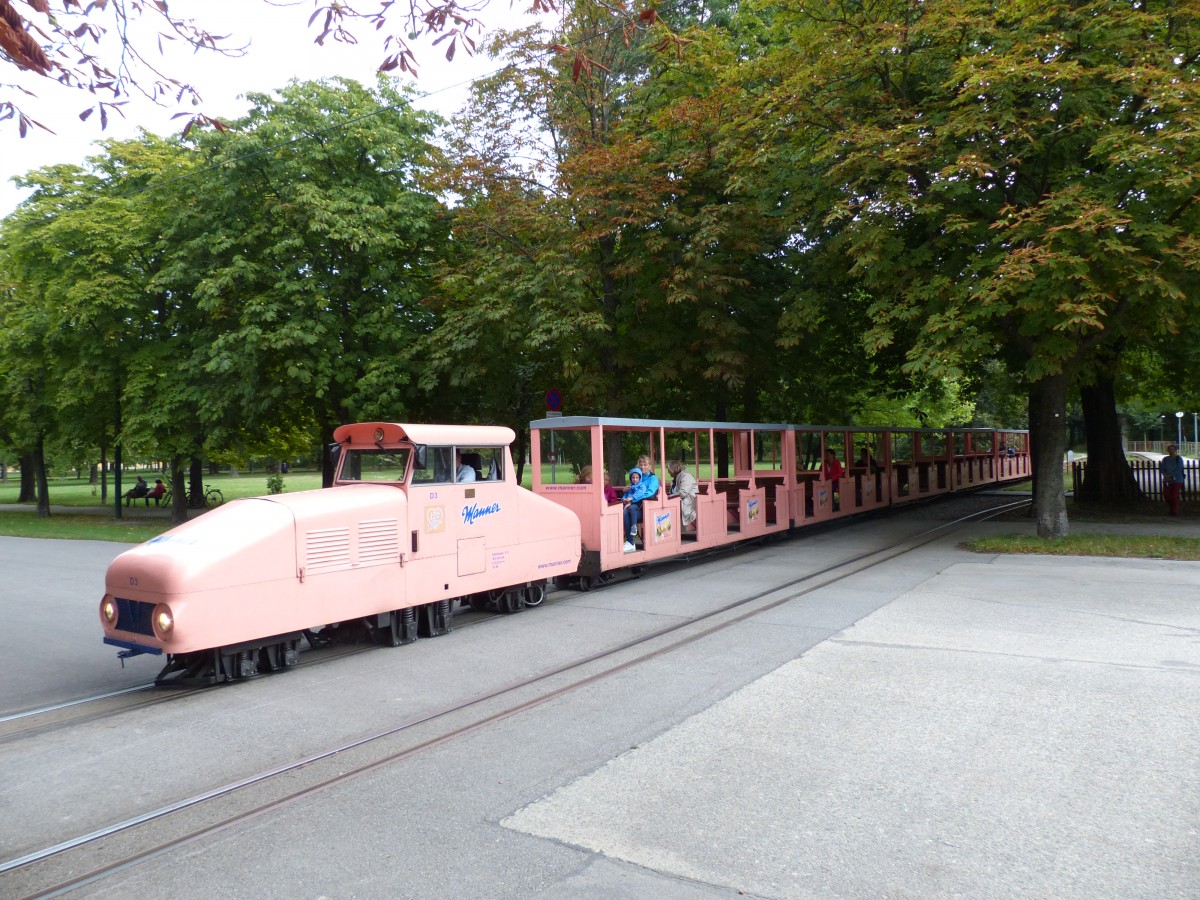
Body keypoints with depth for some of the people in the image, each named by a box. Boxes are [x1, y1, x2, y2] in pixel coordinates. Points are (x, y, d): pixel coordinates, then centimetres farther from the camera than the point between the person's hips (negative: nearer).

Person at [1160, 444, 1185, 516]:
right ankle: (1171, 508, 24)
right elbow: (1162, 469, 4)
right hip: (1167, 481, 4)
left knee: (1175, 495, -8)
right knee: (1166, 495, 1)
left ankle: (1175, 511, 1)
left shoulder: (1179, 459, -3)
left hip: (1177, 480, -4)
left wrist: (1170, 475, -20)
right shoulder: (1165, 459, 8)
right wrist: (1166, 476, -14)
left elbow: (1179, 469, -13)